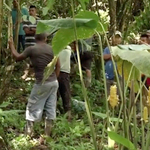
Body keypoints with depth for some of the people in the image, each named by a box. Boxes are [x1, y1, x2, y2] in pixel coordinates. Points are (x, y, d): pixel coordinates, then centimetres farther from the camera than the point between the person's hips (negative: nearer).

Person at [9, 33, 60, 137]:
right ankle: (47, 134, 13)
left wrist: (11, 45, 21)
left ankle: (28, 134, 5)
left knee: (33, 108, 5)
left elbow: (17, 57, 7)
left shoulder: (32, 49, -6)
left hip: (42, 83, -4)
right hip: (54, 82, 4)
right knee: (50, 108, 9)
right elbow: (58, 66, 7)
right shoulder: (52, 49, 5)